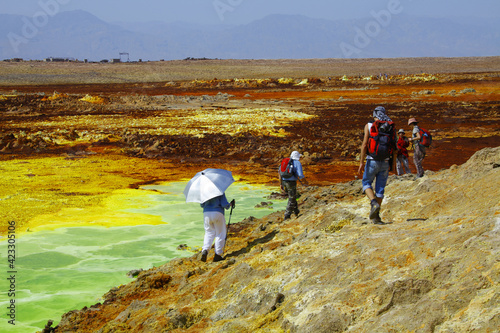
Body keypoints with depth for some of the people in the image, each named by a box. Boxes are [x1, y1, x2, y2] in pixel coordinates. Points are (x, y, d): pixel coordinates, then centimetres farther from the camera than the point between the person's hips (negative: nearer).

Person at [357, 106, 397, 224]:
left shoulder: (369, 126, -3)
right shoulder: (390, 126, 5)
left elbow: (364, 145, -10)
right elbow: (394, 146, 4)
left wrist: (361, 163, -7)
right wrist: (394, 162, 13)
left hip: (372, 161, -3)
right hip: (385, 162, 3)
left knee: (366, 183, 14)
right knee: (380, 188, 10)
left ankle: (374, 203, -13)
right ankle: (375, 216, 8)